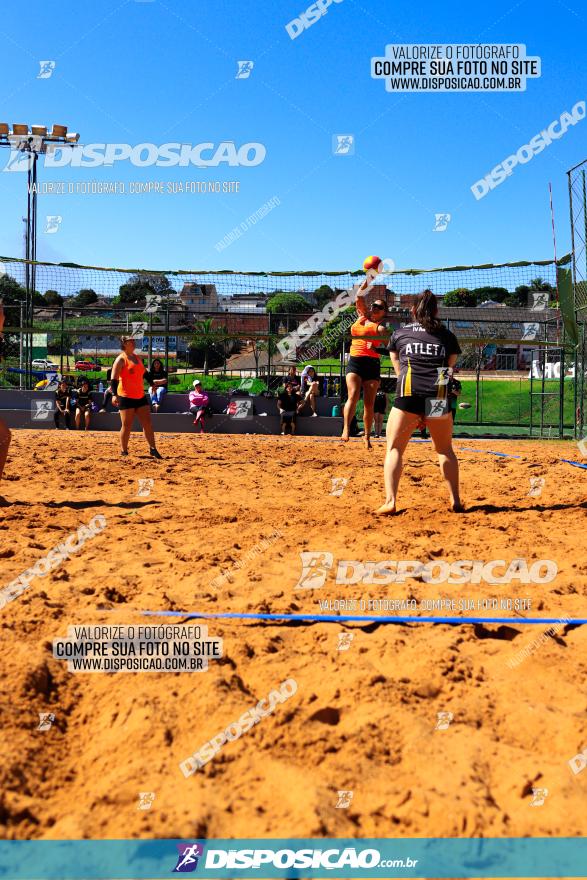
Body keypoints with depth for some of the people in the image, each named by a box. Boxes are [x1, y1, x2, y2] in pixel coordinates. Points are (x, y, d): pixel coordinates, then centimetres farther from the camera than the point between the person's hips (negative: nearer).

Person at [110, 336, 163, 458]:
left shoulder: (137, 357, 14)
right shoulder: (121, 359, -8)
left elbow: (144, 373, 27)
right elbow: (114, 378, -16)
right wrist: (114, 394, -27)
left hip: (140, 396, 7)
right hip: (126, 397, -7)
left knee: (147, 423, 3)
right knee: (127, 425, -3)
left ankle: (153, 449, 8)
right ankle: (123, 451, 9)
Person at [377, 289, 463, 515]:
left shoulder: (399, 333, 17)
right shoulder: (447, 336, 18)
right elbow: (450, 367, 19)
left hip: (408, 395, -1)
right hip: (438, 395, 1)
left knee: (394, 448, 6)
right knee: (445, 450, 17)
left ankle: (390, 501, -7)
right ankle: (455, 501, 13)